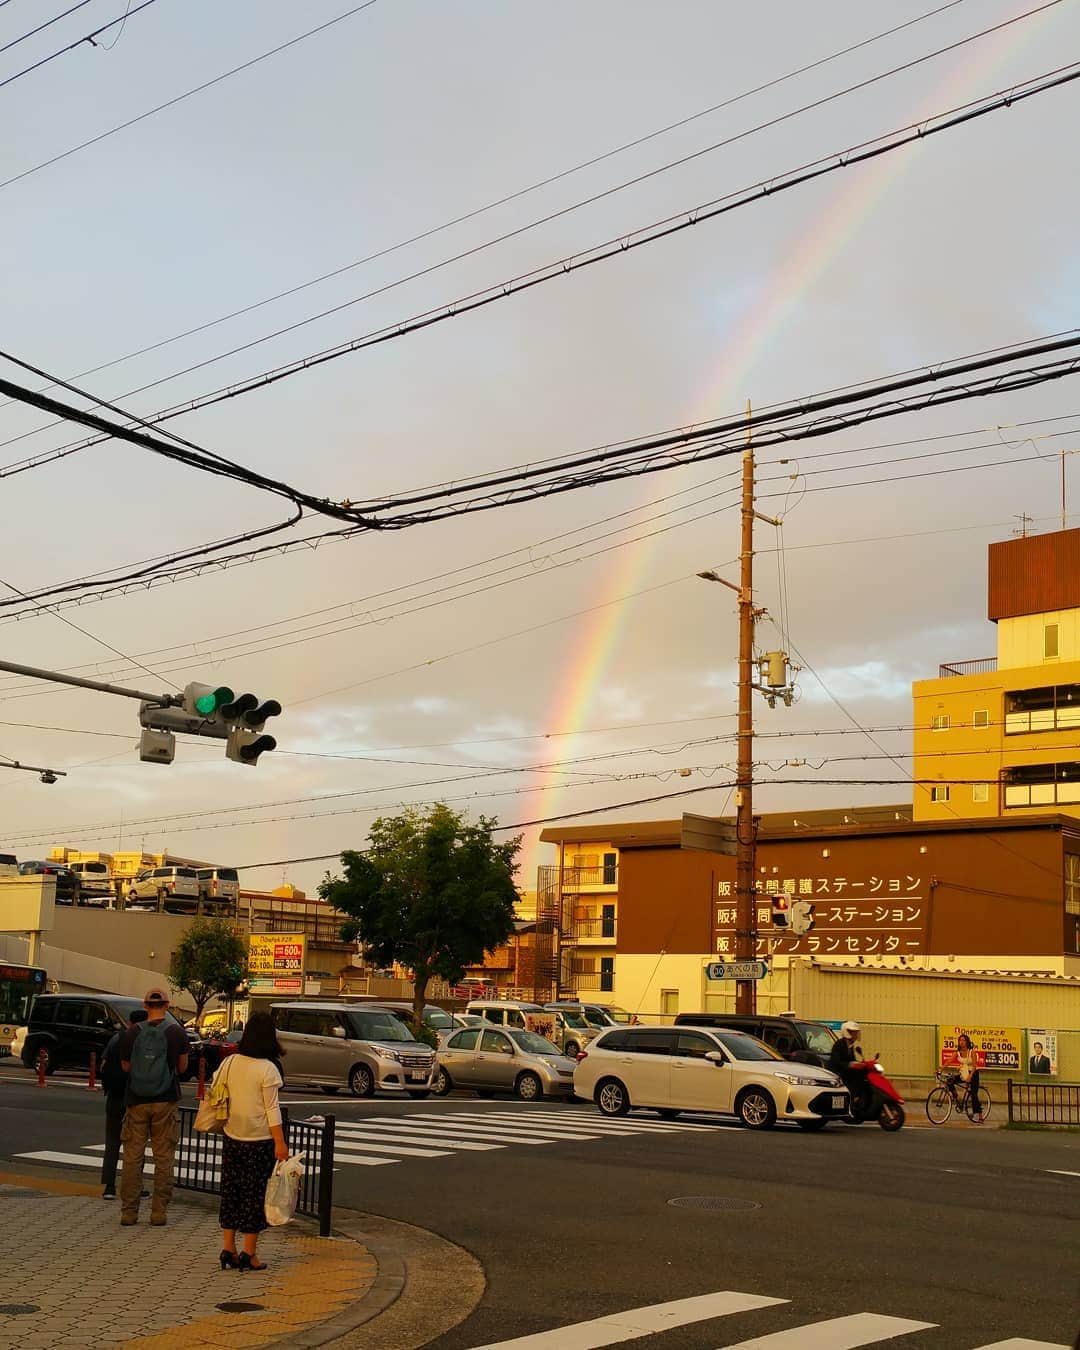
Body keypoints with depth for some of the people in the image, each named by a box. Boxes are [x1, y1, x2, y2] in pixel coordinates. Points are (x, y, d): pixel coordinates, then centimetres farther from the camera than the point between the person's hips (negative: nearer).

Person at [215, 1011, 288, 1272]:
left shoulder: (229, 1063, 0)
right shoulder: (267, 1069, -14)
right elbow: (271, 1108, -14)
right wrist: (280, 1143, -11)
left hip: (232, 1138, 5)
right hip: (260, 1141, -4)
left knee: (231, 1191, 14)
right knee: (255, 1194, 4)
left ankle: (228, 1249, 16)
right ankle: (248, 1254, 8)